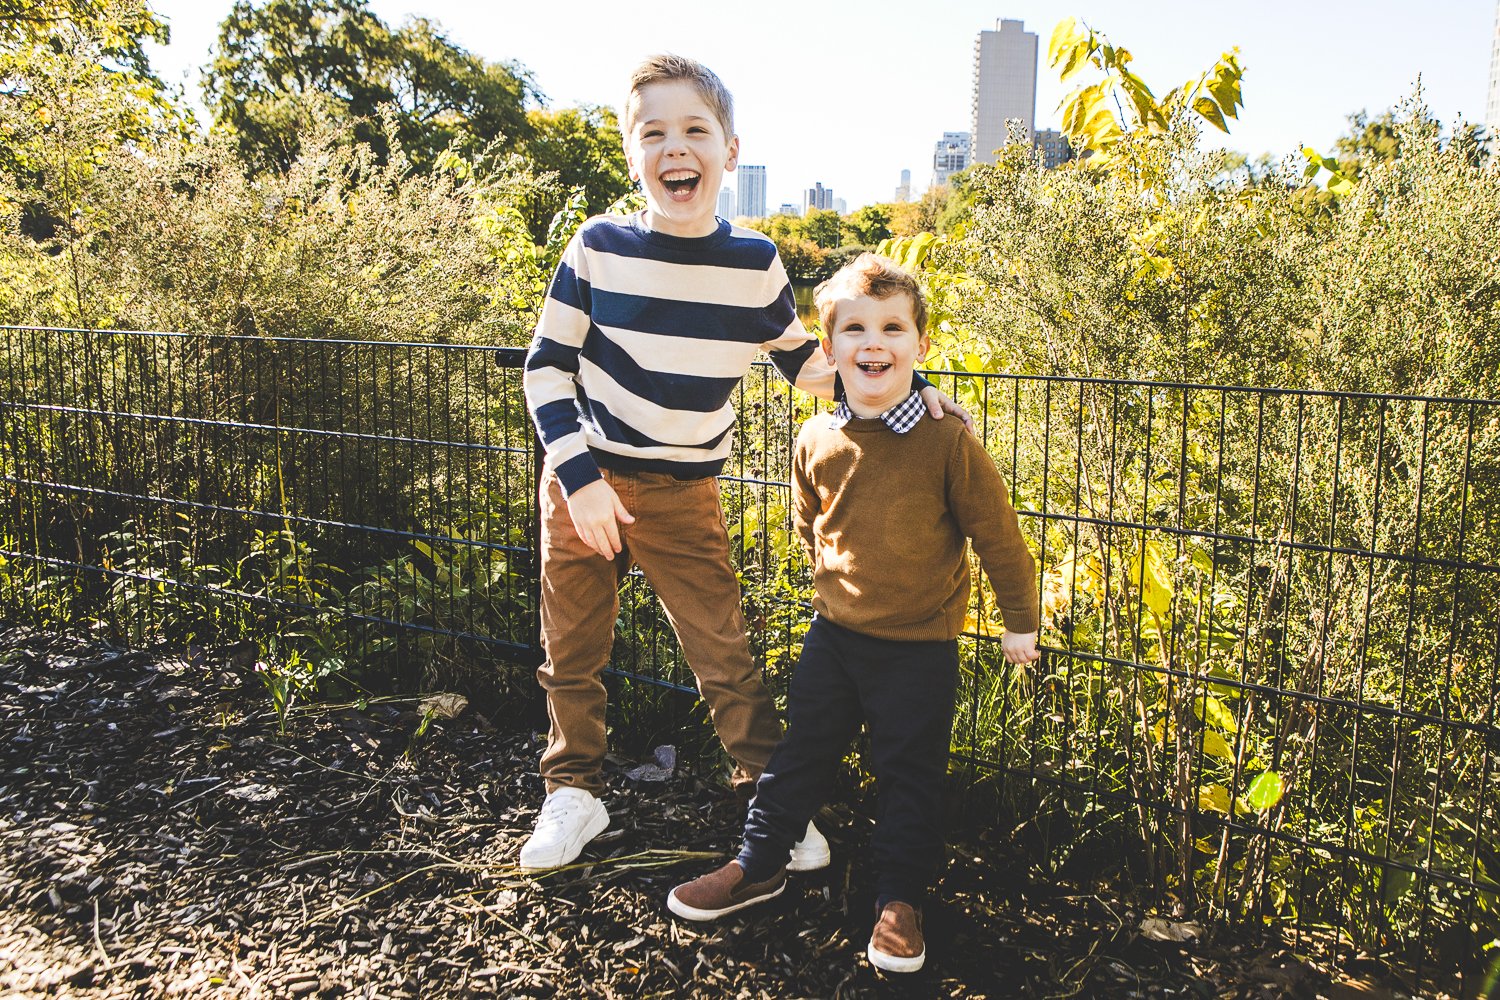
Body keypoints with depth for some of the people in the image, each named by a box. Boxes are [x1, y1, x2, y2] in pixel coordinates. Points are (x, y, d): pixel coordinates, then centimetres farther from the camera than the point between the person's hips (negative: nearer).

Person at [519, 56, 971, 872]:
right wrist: (580, 477, -14)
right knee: (572, 651, 12)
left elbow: (806, 365, 8)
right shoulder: (598, 247, -9)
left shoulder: (754, 264, -6)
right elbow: (546, 366, -4)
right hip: (583, 482, 1)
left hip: (682, 494, 0)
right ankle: (574, 792, 33)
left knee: (723, 654, 1)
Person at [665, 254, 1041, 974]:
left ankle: (899, 901, 29)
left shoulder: (948, 444, -16)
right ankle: (758, 865, 36)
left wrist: (1020, 622, 0)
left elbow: (998, 535, -7)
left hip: (918, 650, -3)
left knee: (909, 776, 10)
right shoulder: (816, 442, -4)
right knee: (802, 753, 17)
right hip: (834, 632, 4)